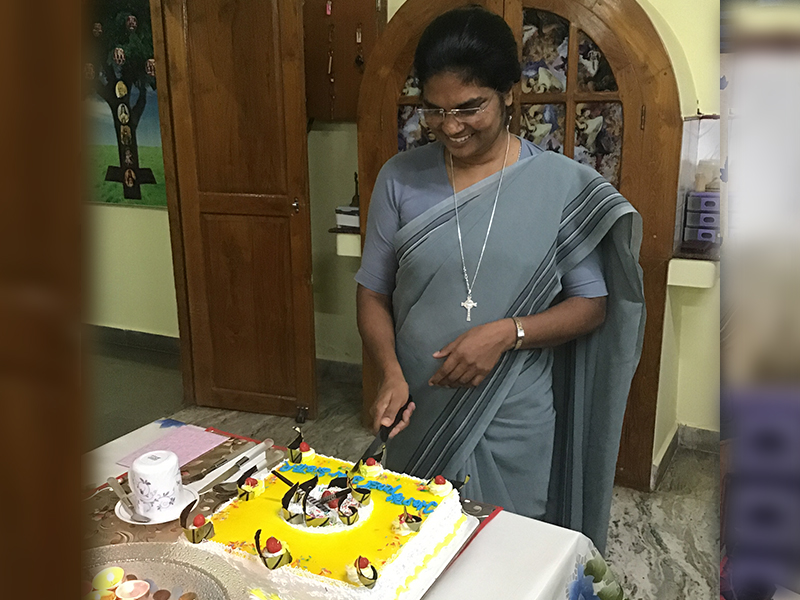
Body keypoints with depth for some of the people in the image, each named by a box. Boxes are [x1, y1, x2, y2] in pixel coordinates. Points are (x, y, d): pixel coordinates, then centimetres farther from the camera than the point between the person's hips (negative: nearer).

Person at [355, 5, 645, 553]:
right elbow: (374, 290, 3)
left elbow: (591, 305, -3)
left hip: (515, 424, -1)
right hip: (419, 415, 2)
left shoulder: (562, 185, -7)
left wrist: (507, 332, -18)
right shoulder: (401, 179, -2)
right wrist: (391, 372, -13)